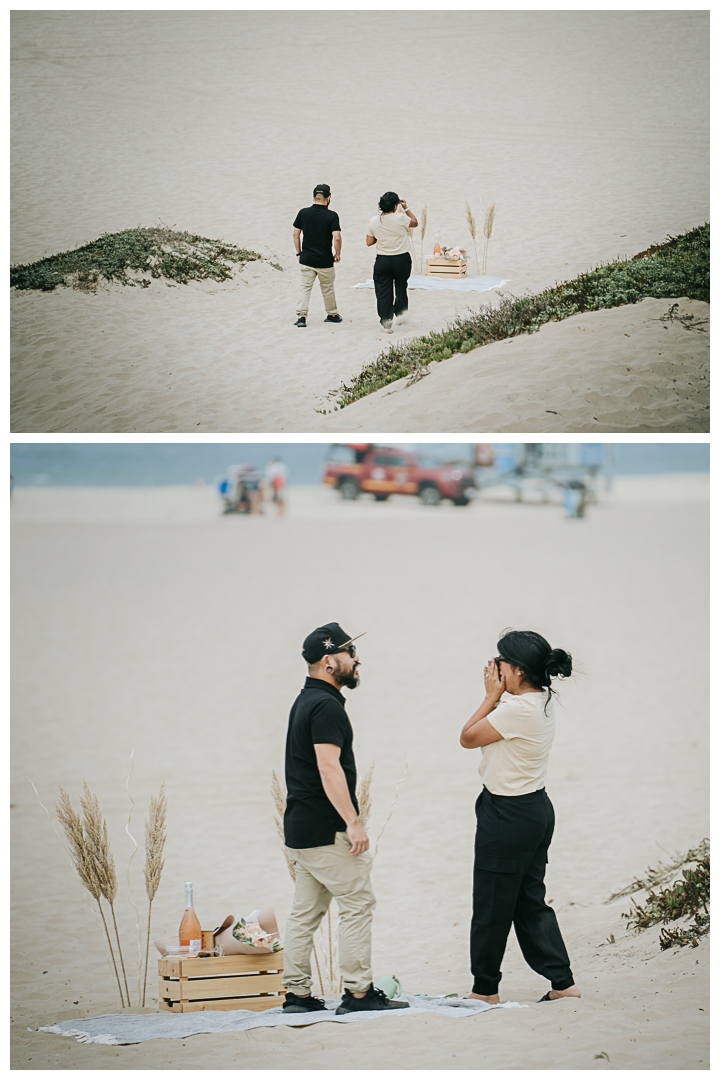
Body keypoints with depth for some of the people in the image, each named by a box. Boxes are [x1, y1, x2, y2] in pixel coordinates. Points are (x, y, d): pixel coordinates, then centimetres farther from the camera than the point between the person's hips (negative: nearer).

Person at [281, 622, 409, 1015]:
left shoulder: (306, 701, 17)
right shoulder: (326, 705, -15)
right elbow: (329, 768, -22)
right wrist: (353, 822, -23)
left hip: (300, 830, 10)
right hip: (326, 831, -10)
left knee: (306, 910, 10)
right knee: (358, 903, -5)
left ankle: (297, 993, 10)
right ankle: (358, 992, -6)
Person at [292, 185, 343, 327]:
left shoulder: (303, 213, -1)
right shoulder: (332, 216, -11)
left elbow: (295, 234, 3)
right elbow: (337, 238, -17)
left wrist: (298, 253, 13)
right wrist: (337, 254, -1)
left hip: (306, 259, 2)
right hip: (325, 261, -2)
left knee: (305, 288, 5)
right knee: (328, 288, 15)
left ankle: (301, 316, -7)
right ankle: (332, 314, 29)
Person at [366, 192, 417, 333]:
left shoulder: (374, 221, -5)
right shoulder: (400, 218, -15)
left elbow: (369, 242, 3)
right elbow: (415, 223, 5)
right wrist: (406, 209, 14)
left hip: (382, 260, 1)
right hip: (402, 260, -1)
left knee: (383, 292, 5)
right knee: (401, 287, 23)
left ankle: (386, 323, 3)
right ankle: (400, 313, 30)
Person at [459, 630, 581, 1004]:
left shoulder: (517, 709, -25)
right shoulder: (542, 701, 5)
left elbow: (468, 737, -14)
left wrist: (491, 696, -9)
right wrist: (497, 696, 4)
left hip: (508, 815, -10)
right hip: (536, 808, 10)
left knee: (491, 905, 5)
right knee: (530, 901, 15)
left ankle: (484, 989, 16)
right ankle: (562, 981, 13)